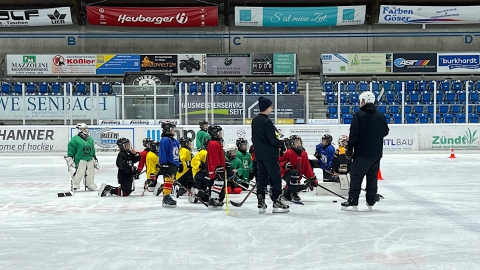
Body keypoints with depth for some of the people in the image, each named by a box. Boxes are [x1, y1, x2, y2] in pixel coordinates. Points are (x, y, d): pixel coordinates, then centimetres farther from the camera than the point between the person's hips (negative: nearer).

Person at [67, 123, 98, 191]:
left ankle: (90, 185, 24)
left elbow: (93, 151, 23)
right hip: (80, 159, -6)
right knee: (79, 172, -15)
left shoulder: (90, 139, 16)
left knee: (90, 173, 9)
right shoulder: (75, 139, -5)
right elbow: (70, 150, -5)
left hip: (90, 159, 7)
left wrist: (95, 159, 23)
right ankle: (74, 185, -6)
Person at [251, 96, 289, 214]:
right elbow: (273, 140, -18)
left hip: (259, 154, 8)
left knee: (261, 176, 11)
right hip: (270, 154, -8)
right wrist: (281, 143, -1)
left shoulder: (255, 120, 8)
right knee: (275, 177, 0)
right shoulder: (267, 121, -18)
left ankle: (261, 203, 11)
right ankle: (276, 202, 1)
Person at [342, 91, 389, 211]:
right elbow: (385, 132, 15)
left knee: (356, 176, 0)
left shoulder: (359, 115, -10)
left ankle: (352, 202, -2)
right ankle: (370, 202, 19)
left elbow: (354, 133, -13)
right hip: (377, 152, 5)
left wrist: (350, 148, -5)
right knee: (372, 177, 14)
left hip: (362, 153, -5)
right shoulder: (381, 115, 6)